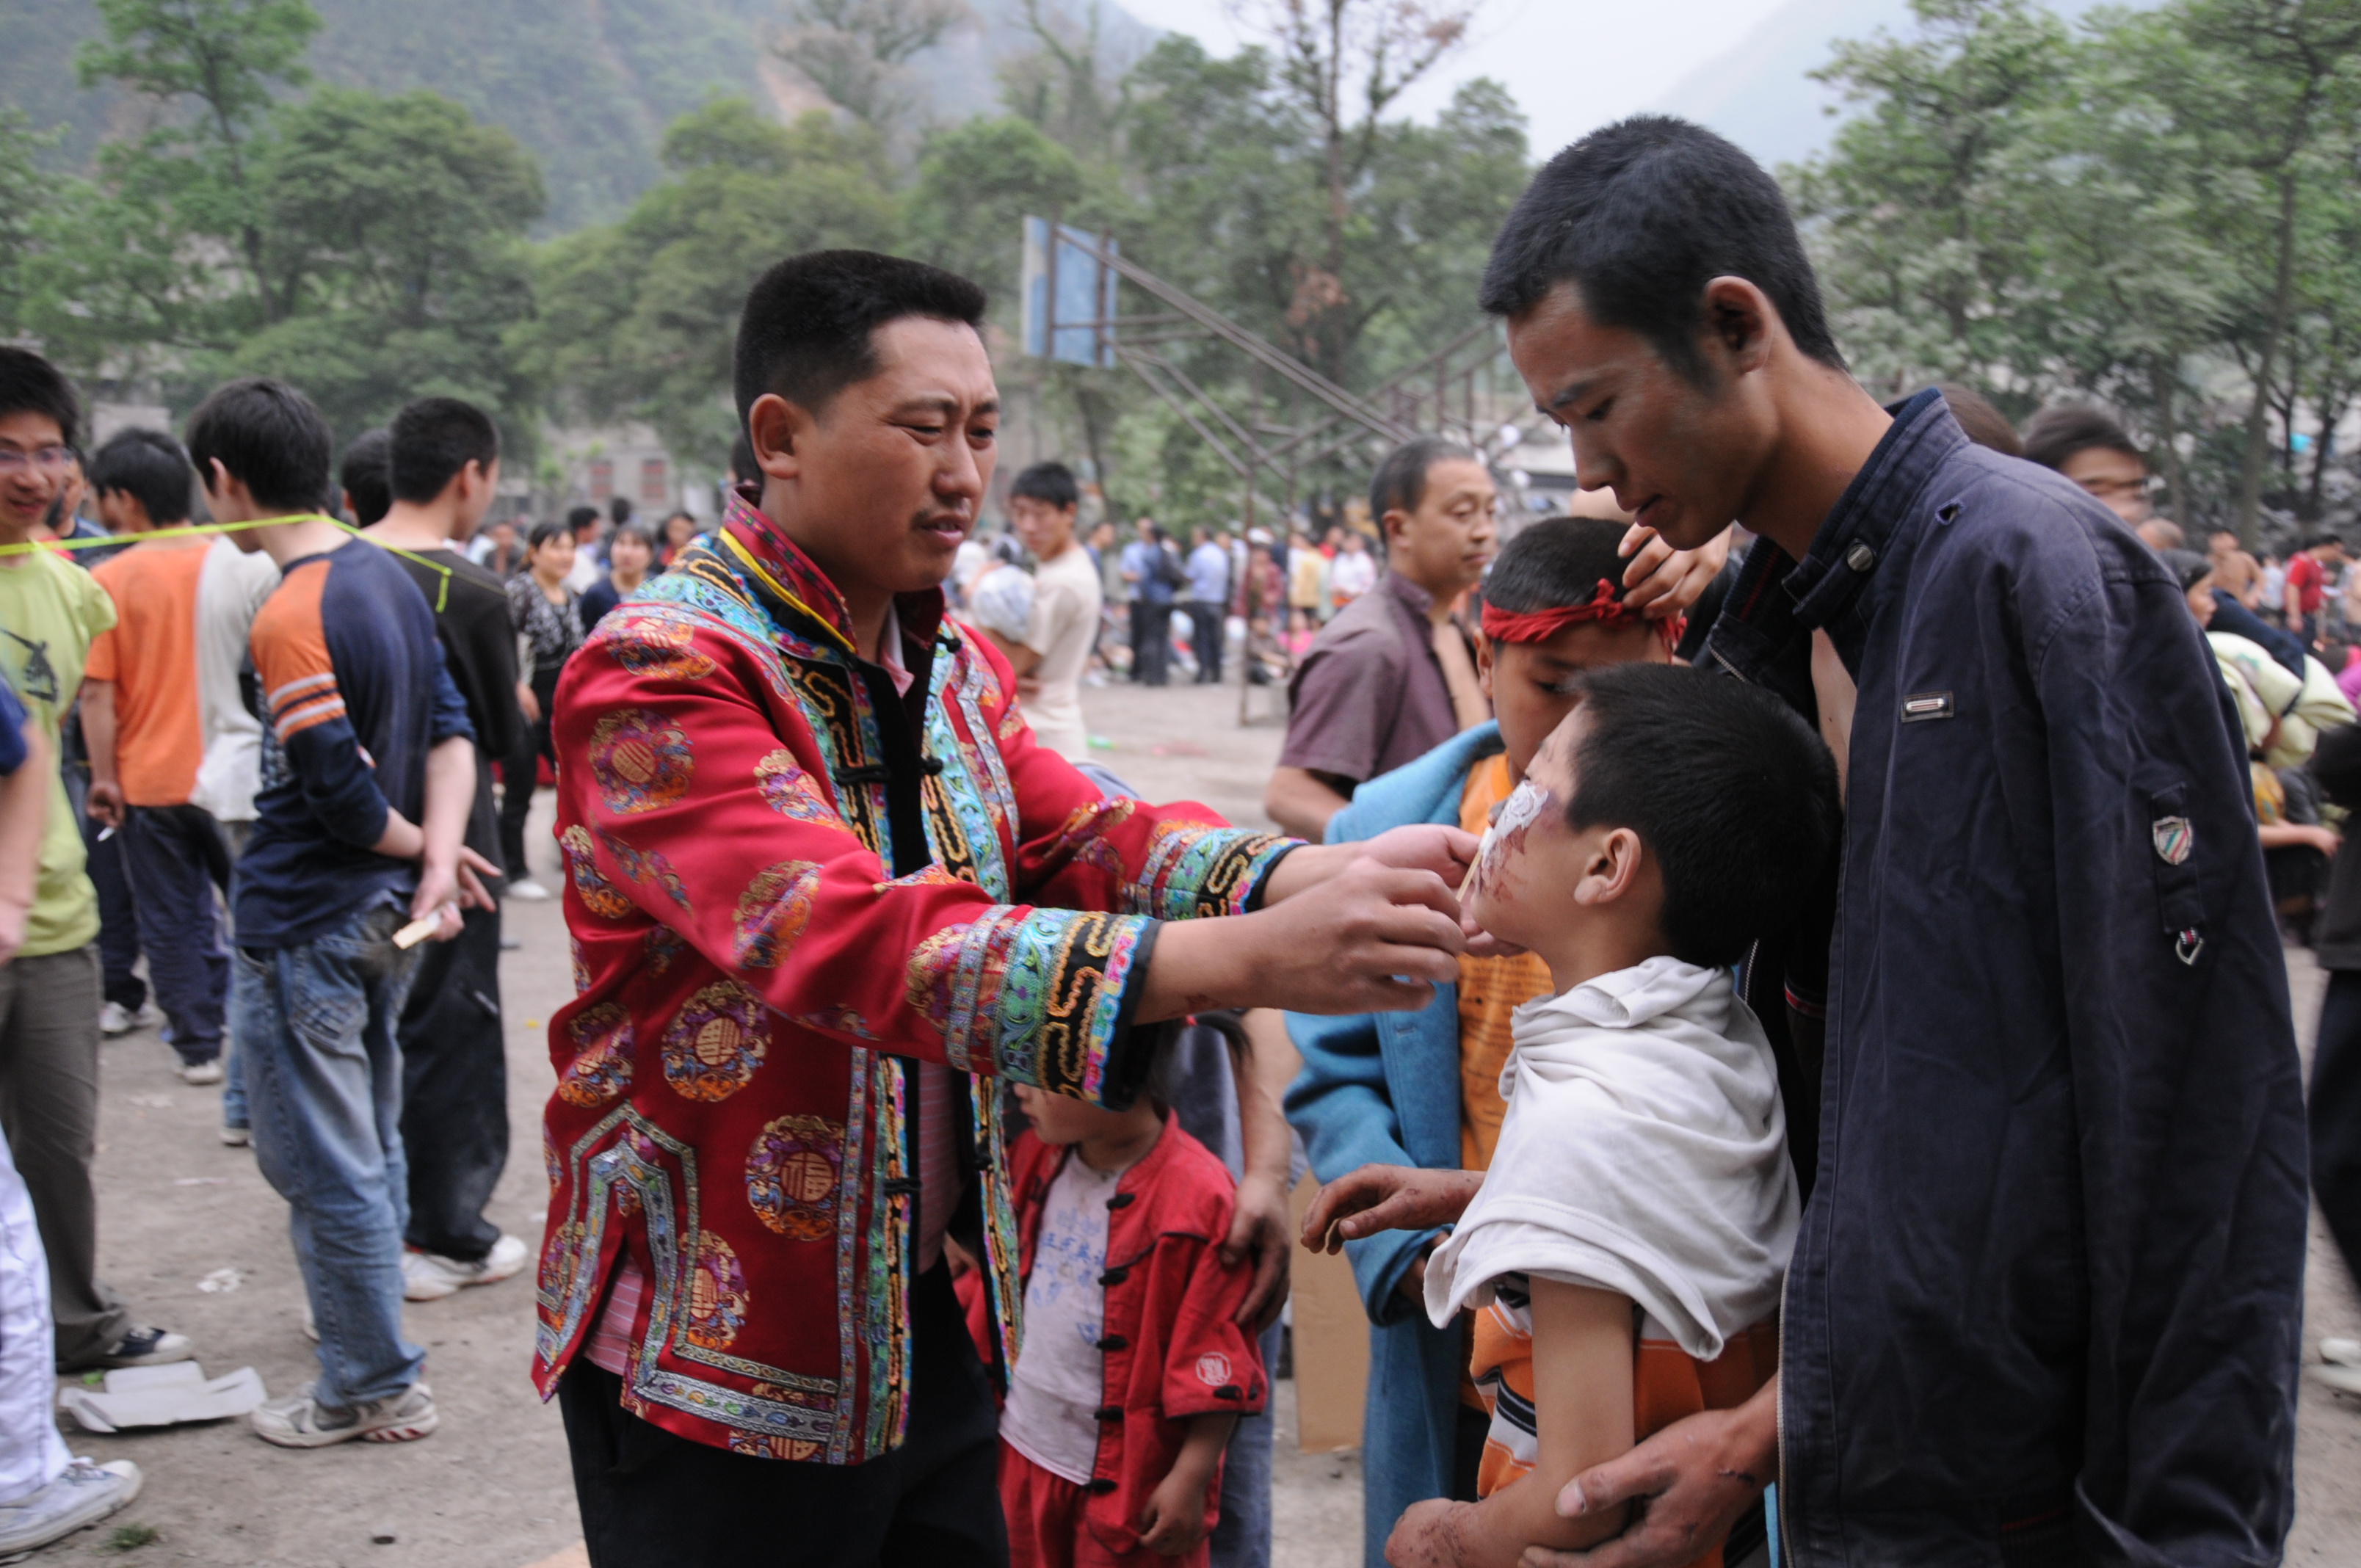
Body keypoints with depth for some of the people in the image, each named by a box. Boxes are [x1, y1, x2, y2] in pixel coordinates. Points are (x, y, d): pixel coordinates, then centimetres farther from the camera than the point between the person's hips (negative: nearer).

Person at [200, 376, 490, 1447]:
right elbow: (448, 734, 4)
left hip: (302, 926, -9)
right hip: (381, 917, 9)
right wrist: (439, 856, -7)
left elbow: (342, 793, -22)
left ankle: (374, 1387, 14)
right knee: (368, 1149, 19)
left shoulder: (292, 617, -21)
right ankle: (372, 1353, 32)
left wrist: (421, 849, -4)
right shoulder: (389, 578, 6)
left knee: (321, 1169, 3)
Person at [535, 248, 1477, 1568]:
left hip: (931, 1319, 7)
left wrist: (1319, 877, -27)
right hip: (726, 1364, -7)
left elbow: (1092, 838, -6)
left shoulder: (954, 669, 9)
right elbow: (851, 936, -33)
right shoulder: (657, 676, -19)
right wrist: (1248, 962, -43)